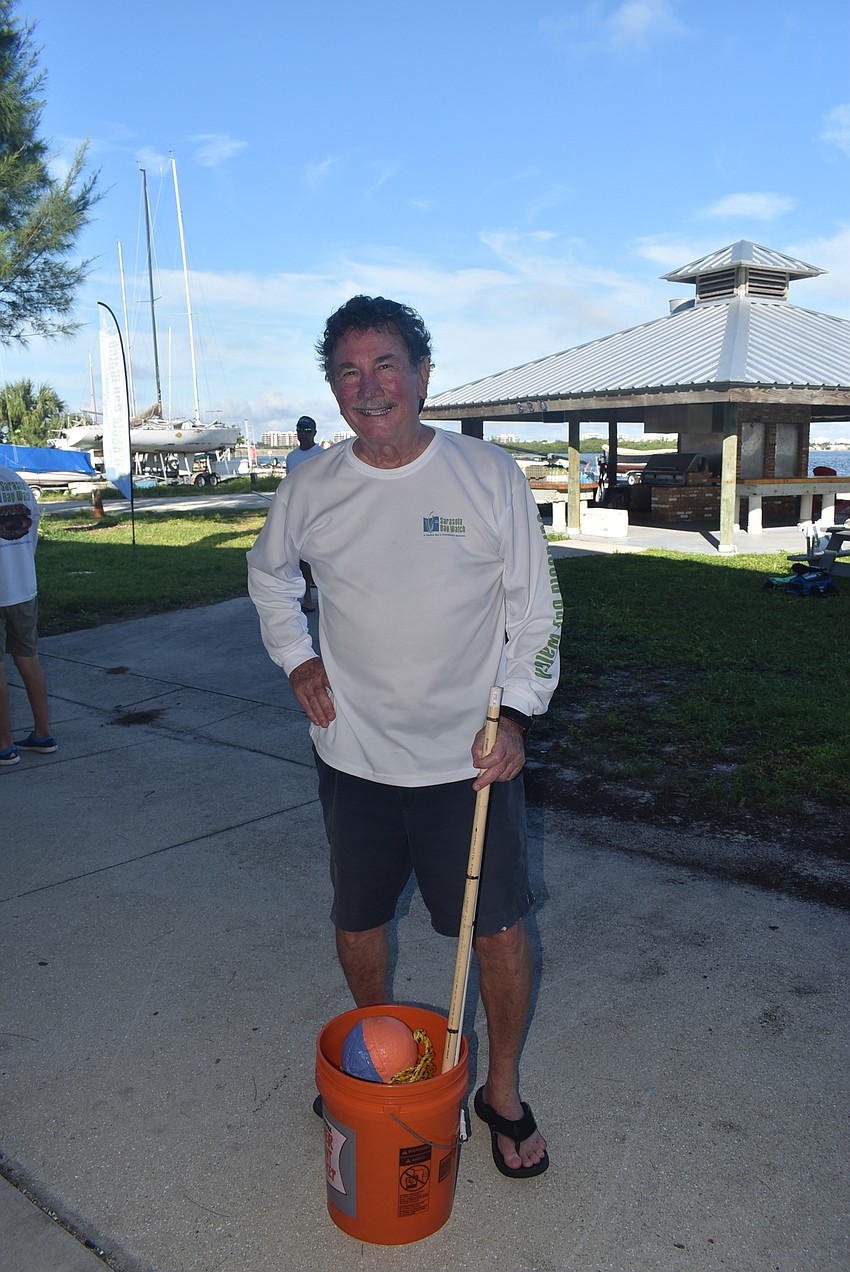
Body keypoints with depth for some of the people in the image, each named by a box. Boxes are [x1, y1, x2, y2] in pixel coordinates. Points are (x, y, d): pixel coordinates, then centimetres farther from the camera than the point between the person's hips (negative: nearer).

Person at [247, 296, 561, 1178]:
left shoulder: (489, 475, -8)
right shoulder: (310, 489, -2)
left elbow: (536, 608, -3)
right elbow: (268, 572, 18)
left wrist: (515, 714, -12)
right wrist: (296, 659, 5)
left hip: (469, 759, -2)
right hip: (354, 756, 3)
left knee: (499, 929, 6)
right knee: (358, 920, 18)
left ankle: (502, 1090, 31)